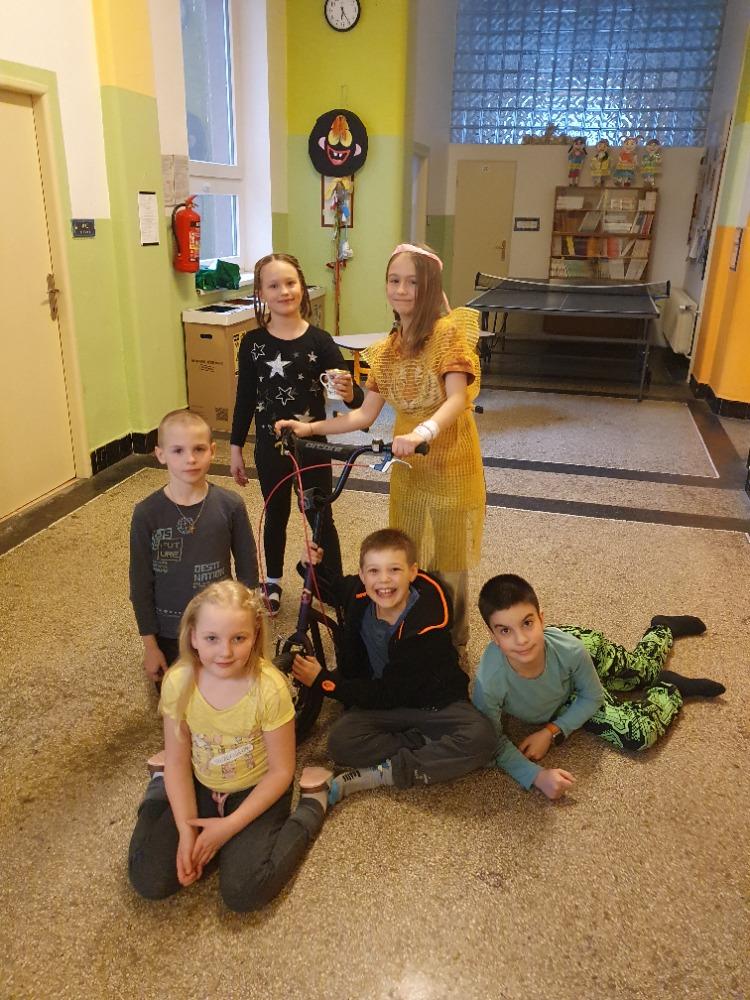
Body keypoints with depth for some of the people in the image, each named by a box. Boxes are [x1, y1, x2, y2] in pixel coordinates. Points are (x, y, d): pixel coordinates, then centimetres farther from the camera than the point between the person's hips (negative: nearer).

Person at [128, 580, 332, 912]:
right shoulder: (178, 682, -19)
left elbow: (281, 771, -17)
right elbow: (178, 760, -7)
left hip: (257, 793, -3)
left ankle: (313, 804, 3)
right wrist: (186, 830, -13)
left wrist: (229, 826, -18)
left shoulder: (270, 688, -29)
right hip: (201, 789, 3)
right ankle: (161, 791, 22)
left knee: (243, 892, -19)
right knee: (149, 880, -7)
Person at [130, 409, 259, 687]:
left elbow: (247, 568, -4)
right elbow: (141, 582, -8)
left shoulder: (231, 506, -15)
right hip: (170, 631, 0)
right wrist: (150, 645, -4)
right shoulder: (146, 513, -16)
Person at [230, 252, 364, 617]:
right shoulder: (253, 342, -5)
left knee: (321, 518, 8)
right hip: (269, 447, 2)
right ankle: (272, 582, 38)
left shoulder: (319, 341, -11)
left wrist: (349, 392, -37)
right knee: (275, 516, 18)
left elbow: (354, 398, -13)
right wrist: (235, 447, 5)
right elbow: (245, 398, 3)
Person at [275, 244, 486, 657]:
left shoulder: (450, 330, -11)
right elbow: (365, 414, 8)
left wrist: (423, 432, -43)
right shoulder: (386, 350, 9)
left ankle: (453, 648, 26)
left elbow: (457, 399, -24)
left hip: (450, 463, -6)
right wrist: (310, 428, -2)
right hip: (406, 466, 6)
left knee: (447, 565, 5)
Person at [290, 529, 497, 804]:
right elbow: (337, 590, 17)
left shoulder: (428, 624, -26)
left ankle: (380, 774, -26)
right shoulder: (360, 598, -11)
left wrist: (323, 681, -17)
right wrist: (314, 567, -5)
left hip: (434, 702, -3)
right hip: (382, 701, 3)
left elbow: (390, 693, -20)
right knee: (340, 742, -26)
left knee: (479, 738, -32)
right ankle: (432, 746, -16)